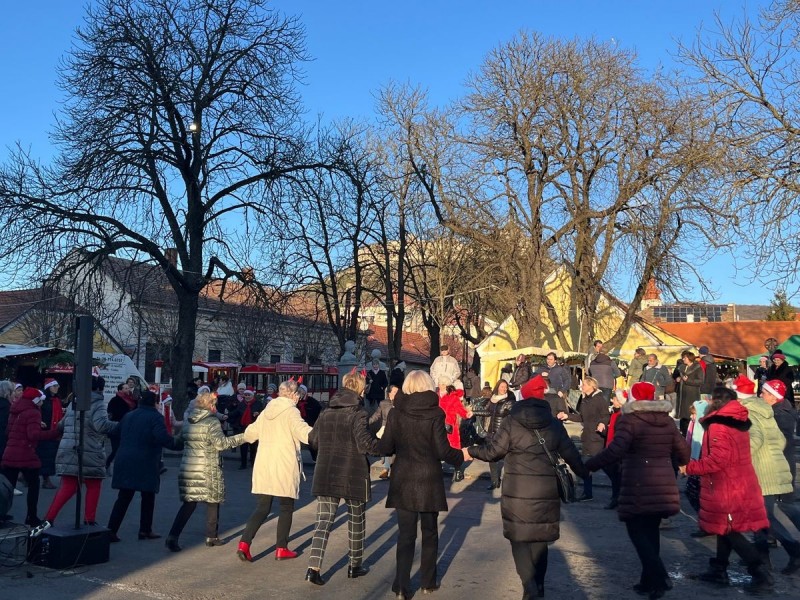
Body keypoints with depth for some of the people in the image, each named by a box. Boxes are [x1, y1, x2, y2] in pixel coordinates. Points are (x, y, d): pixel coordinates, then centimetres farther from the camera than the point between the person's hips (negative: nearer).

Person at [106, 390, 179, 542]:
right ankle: (145, 530, 15)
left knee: (123, 498, 9)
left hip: (124, 462, 6)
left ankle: (111, 530, 3)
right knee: (148, 497, 10)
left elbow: (117, 435, 21)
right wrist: (180, 444, -16)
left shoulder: (128, 416, 15)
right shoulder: (155, 417, -8)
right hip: (145, 464, -6)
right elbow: (163, 437, -22)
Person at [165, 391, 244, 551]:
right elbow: (221, 443, -14)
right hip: (208, 469, -5)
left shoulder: (187, 420, 8)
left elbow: (180, 440, 18)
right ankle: (211, 537, 18)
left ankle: (173, 536, -5)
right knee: (212, 501, 11)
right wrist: (242, 437, -9)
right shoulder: (212, 421, -11)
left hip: (188, 468, 5)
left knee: (189, 503, 9)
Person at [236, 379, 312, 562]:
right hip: (284, 468, -5)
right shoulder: (291, 412, -9)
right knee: (286, 508, 10)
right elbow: (305, 433, -25)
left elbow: (249, 434, 21)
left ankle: (244, 543, -5)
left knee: (261, 508, 9)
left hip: (263, 467, 6)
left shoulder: (266, 412, 11)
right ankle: (281, 549, 14)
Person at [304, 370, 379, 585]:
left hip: (325, 476, 4)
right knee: (356, 522, 14)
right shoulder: (357, 413, -12)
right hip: (353, 476, -4)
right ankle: (355, 566, 26)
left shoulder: (326, 413, 7)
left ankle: (313, 567, -8)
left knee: (324, 522, 5)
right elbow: (365, 443, -23)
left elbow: (312, 440, 14)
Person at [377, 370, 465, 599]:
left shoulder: (396, 412, -4)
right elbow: (442, 450, -12)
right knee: (430, 532, 17)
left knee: (406, 534, 7)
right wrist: (460, 456, 7)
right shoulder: (435, 413, -10)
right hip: (429, 480, -1)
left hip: (403, 481, 1)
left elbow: (385, 447, -3)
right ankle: (428, 582, 26)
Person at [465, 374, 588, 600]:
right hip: (547, 491, 3)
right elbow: (570, 453, 11)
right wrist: (583, 471, 30)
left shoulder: (511, 422, -5)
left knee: (519, 538, 6)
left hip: (518, 491, -3)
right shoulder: (555, 423, 4)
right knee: (540, 538, 17)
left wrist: (471, 452, 14)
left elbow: (492, 450, -5)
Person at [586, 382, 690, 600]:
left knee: (637, 532, 4)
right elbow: (683, 452, 15)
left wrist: (588, 465, -14)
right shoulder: (667, 420, 10)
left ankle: (659, 578, -9)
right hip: (663, 486, 6)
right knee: (651, 532, 17)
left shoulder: (629, 420, -9)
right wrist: (673, 461, 38)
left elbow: (615, 451, -22)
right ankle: (649, 580, 22)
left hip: (638, 488, -6)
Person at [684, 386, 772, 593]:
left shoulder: (718, 426, -19)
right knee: (725, 530, 16)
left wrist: (689, 467, -16)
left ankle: (761, 573, -2)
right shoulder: (738, 423, 11)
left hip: (726, 489, -9)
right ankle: (719, 571, 24)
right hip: (740, 486, 9)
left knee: (729, 531, -1)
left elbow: (717, 460, -26)